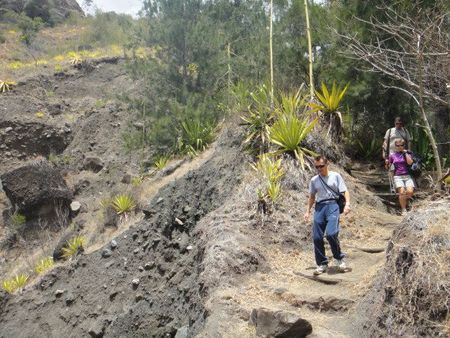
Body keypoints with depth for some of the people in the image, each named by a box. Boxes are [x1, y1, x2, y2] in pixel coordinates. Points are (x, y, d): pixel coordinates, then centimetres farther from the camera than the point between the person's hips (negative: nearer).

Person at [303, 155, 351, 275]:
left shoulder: (335, 176, 5)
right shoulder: (314, 180, 15)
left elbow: (345, 191, 3)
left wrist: (347, 204, -13)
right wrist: (308, 211, 18)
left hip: (332, 205, -4)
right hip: (319, 207, 4)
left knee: (331, 234, -21)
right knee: (317, 237, -2)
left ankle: (339, 258, 3)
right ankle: (322, 264, 12)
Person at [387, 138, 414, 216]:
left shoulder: (407, 153, 9)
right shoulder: (392, 155, 10)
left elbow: (410, 162, -10)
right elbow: (387, 167, 14)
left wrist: (405, 152, -6)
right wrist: (386, 164, -7)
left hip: (407, 176, 1)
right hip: (397, 177, -1)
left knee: (410, 191, -22)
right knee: (402, 192, -23)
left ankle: (405, 200, 13)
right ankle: (403, 210, -7)